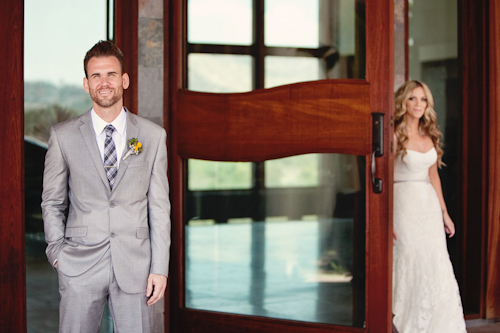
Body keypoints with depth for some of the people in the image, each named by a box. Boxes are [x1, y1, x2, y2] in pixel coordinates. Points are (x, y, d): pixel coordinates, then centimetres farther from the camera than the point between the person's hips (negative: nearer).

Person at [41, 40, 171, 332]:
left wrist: (160, 267, -1)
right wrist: (58, 252, 0)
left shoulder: (153, 136, 4)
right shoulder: (63, 136, 3)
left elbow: (159, 206, 4)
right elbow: (52, 202, 10)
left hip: (135, 265, 0)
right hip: (80, 266, 0)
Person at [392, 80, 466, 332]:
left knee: (437, 269, 3)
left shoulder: (430, 136, 12)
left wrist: (445, 213, 17)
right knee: (408, 266, -3)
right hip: (404, 204, -6)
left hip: (429, 205, 6)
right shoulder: (394, 135, -7)